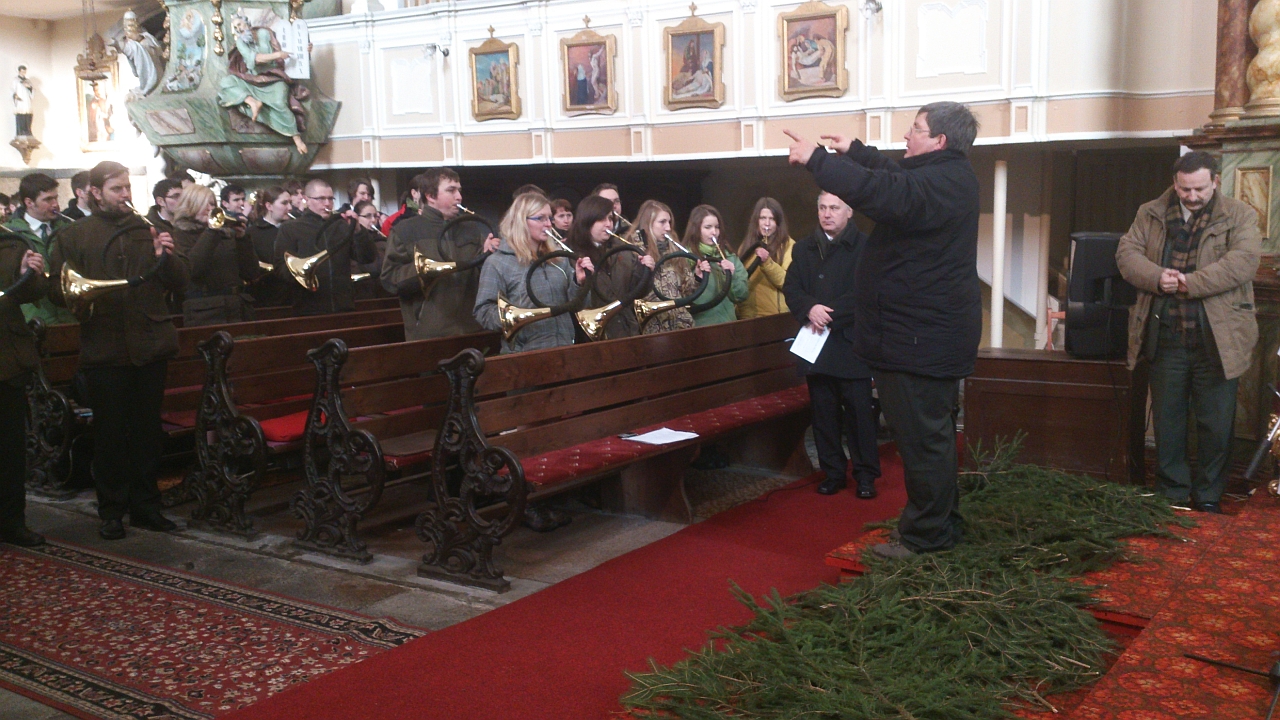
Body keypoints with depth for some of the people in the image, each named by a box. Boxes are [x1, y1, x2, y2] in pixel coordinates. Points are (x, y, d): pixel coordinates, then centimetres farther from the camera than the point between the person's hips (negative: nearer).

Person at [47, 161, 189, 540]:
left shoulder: (148, 231, 12)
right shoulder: (73, 236, 7)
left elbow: (179, 282, 7)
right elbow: (57, 288, 2)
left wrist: (166, 256, -12)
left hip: (150, 347, 2)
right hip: (104, 349, -2)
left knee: (148, 431, 9)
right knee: (110, 433, 3)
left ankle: (145, 505, 20)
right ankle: (112, 510, 15)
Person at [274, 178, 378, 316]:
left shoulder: (343, 226, 15)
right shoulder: (290, 229, 7)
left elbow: (368, 257, 4)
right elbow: (281, 267, -3)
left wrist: (358, 230, -11)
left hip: (344, 308, 3)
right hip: (309, 310, -2)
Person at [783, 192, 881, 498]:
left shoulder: (864, 248, -4)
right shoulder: (803, 249, 14)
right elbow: (790, 288, 7)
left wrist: (830, 315, -17)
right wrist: (810, 308, -12)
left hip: (851, 343, -5)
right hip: (815, 345, 5)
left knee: (860, 412, 0)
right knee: (824, 413, 9)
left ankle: (866, 475, 10)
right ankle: (833, 473, 18)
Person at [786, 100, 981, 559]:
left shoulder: (937, 183, -21)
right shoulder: (949, 176, 12)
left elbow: (876, 191, -32)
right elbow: (895, 180, 28)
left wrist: (815, 158, -22)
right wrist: (853, 151, 31)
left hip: (917, 338, -11)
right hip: (934, 333, 11)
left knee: (921, 438, -4)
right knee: (932, 434, 19)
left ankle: (926, 537, 4)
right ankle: (943, 525, 30)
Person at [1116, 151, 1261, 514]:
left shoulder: (1240, 216, 1)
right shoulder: (1150, 214, 9)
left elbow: (1243, 260, -13)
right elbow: (1126, 252, 2)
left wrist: (1190, 283, -21)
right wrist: (1156, 278, -17)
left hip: (1217, 340, -2)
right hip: (1165, 336, 2)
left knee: (1216, 422, 4)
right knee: (1167, 419, 10)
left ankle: (1207, 496, 18)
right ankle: (1171, 494, 22)